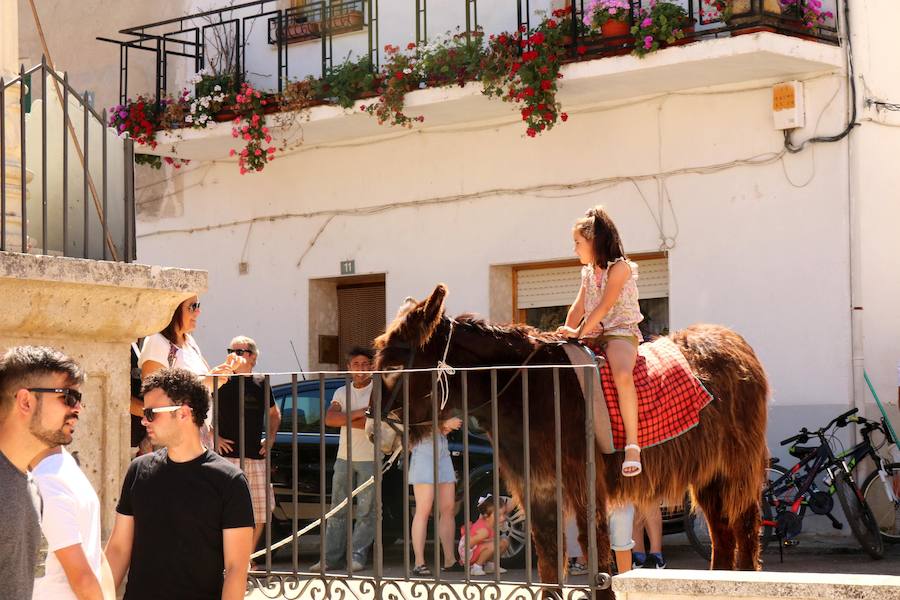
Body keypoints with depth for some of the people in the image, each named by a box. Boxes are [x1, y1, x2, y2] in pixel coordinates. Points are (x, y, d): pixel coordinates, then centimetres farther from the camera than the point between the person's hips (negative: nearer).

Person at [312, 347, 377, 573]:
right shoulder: (342, 392, 14)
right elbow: (329, 419, -3)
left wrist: (345, 419, -8)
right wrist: (358, 413, -13)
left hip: (370, 459, -4)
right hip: (344, 458, 4)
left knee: (366, 510, -5)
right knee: (338, 510, 3)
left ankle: (358, 556, -2)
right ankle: (331, 557, 5)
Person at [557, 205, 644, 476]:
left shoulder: (620, 267, -6)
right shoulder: (588, 273, 19)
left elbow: (605, 306, -14)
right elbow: (578, 308, 15)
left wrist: (579, 332, -16)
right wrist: (567, 333, -2)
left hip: (621, 331, -8)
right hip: (593, 335, 8)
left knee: (622, 375, -36)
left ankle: (632, 445, -36)